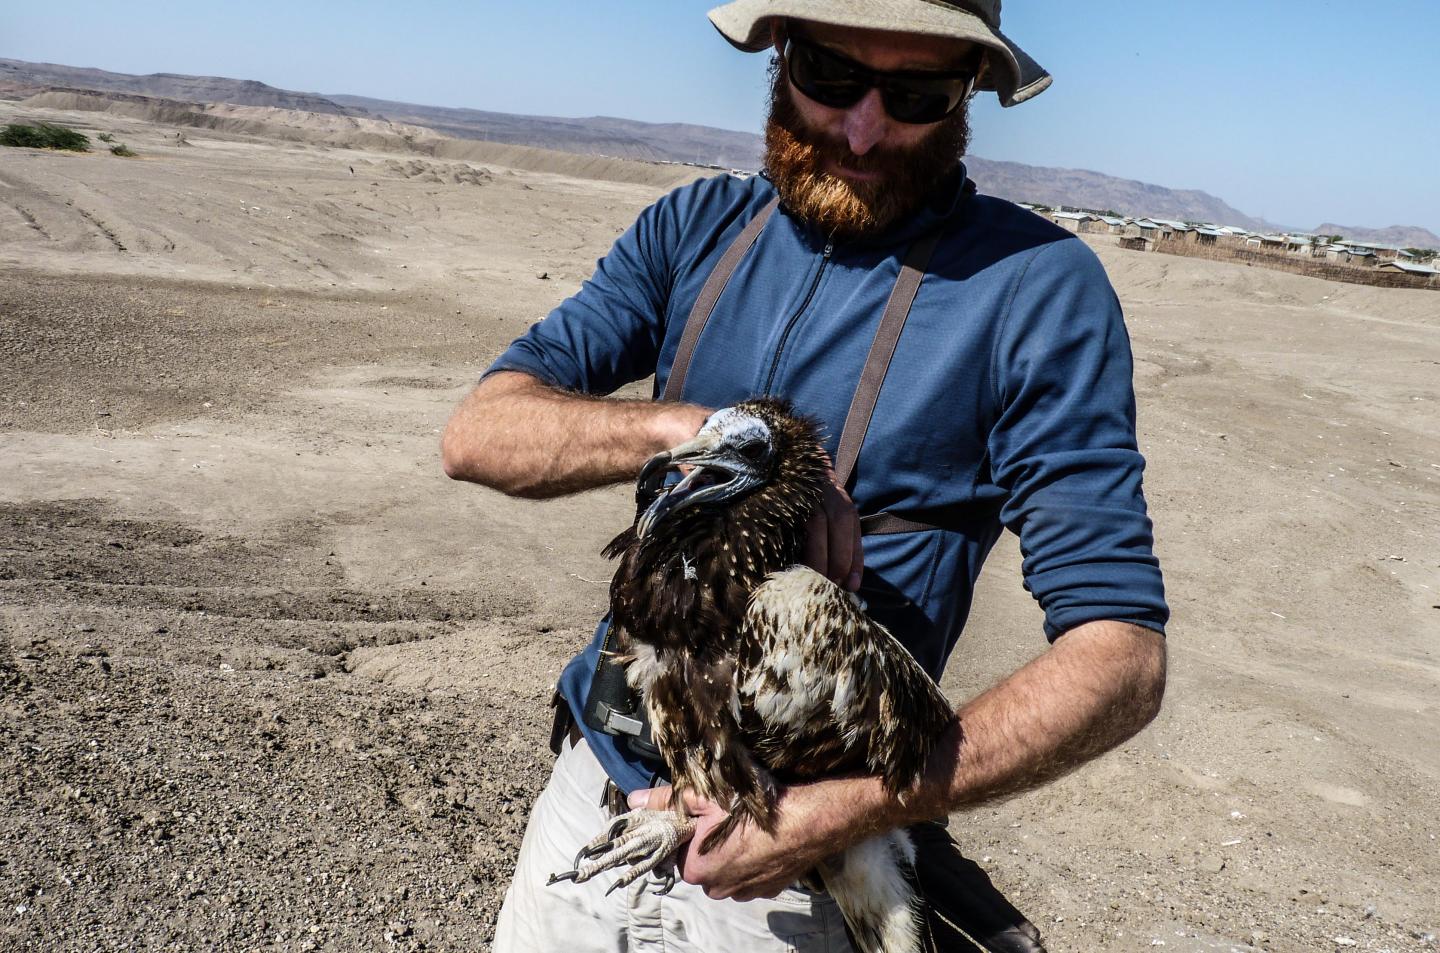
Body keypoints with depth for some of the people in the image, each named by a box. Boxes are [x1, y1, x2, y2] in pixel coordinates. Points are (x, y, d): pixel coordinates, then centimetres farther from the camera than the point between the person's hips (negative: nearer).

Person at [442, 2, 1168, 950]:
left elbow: (1122, 657, -17)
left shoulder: (1036, 282, -14)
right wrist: (702, 431, -25)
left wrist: (851, 810, -28)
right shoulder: (696, 227, 0)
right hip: (592, 780, 5)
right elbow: (479, 432, -8)